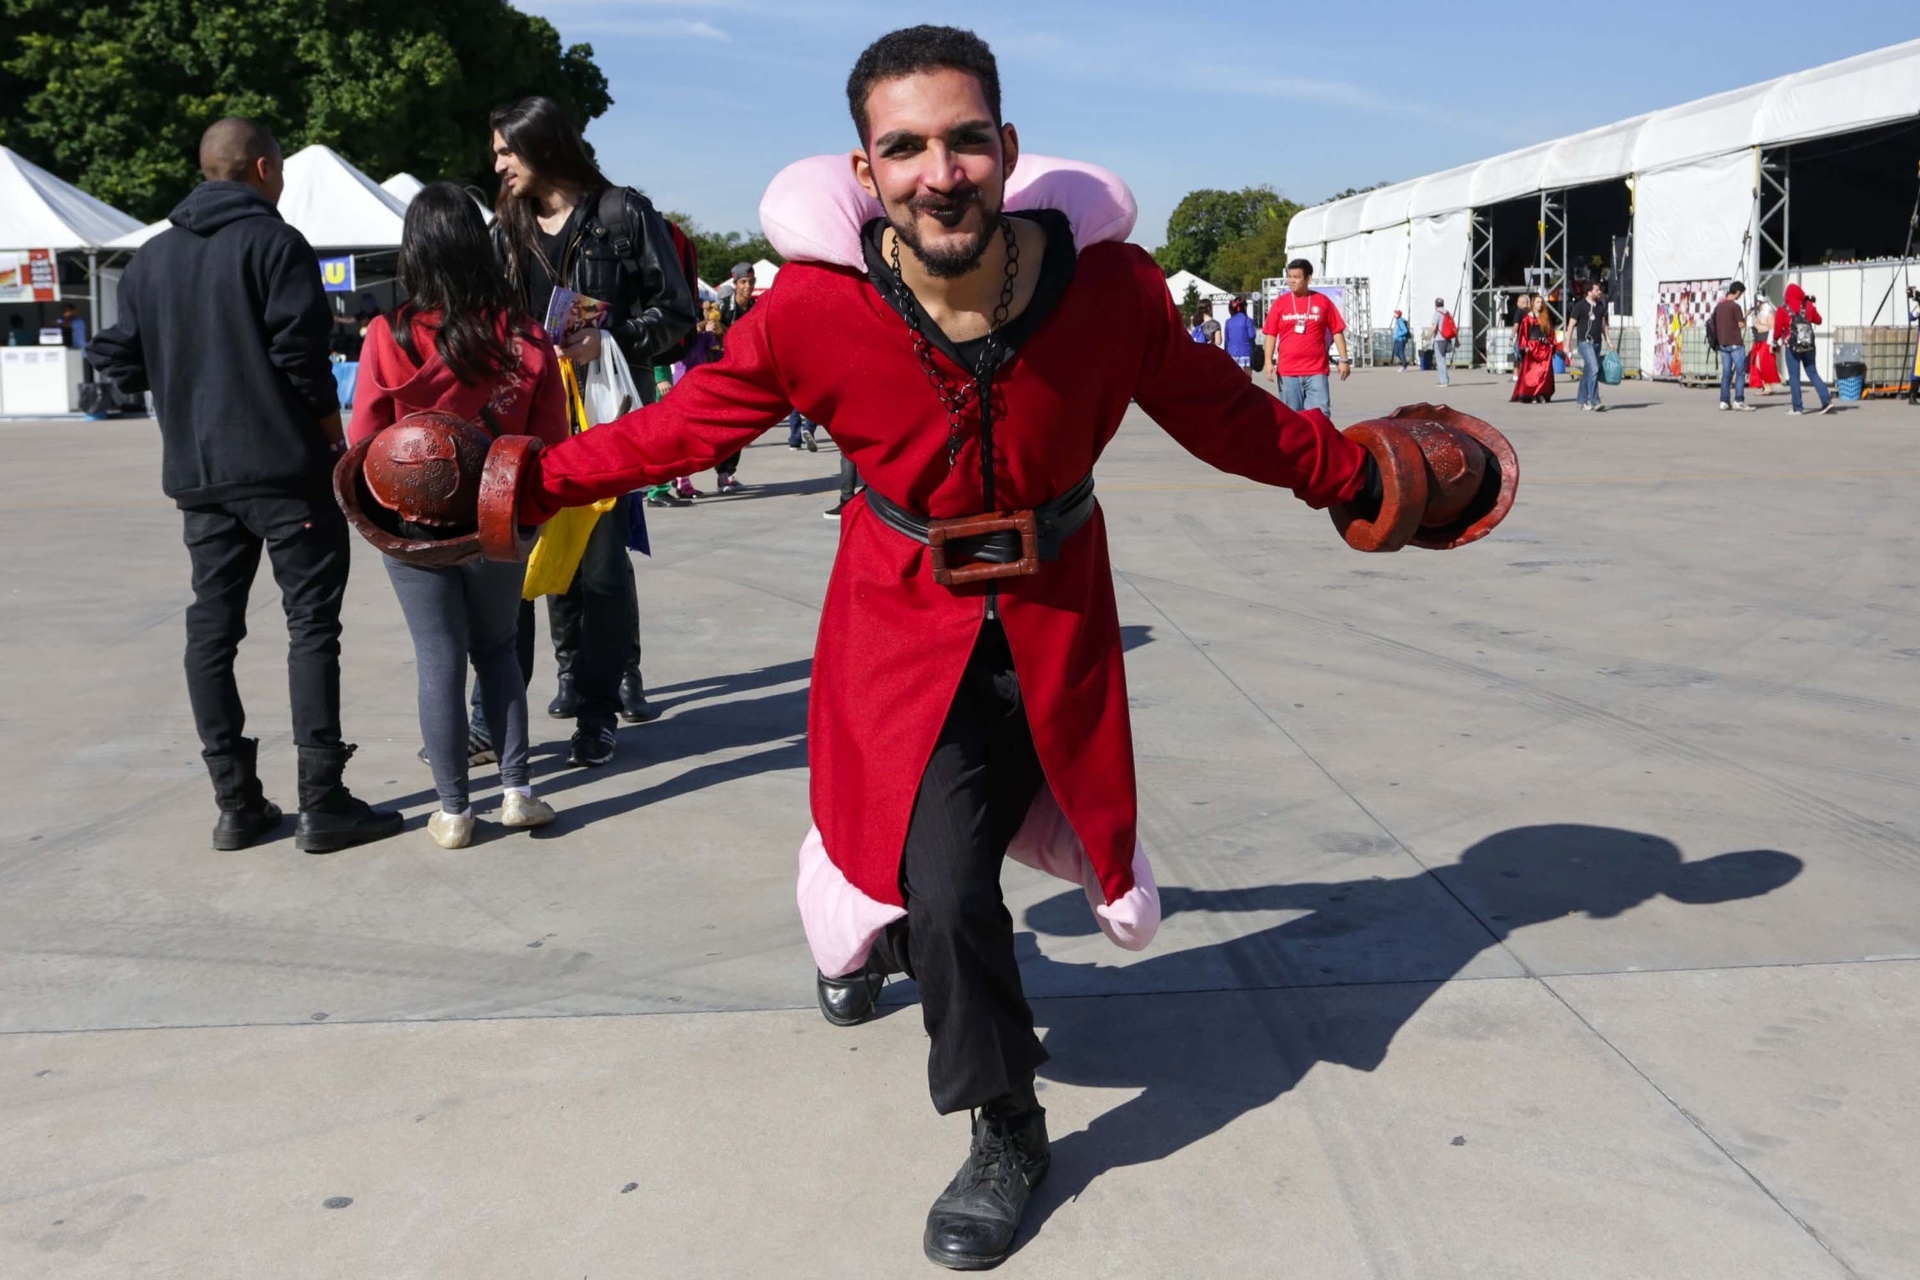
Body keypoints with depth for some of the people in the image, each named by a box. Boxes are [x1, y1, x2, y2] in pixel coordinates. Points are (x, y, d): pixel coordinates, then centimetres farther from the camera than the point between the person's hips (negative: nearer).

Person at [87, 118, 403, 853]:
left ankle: (236, 804, 10)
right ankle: (322, 802, -4)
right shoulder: (274, 243, -7)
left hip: (197, 474, 6)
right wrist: (328, 421, -1)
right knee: (311, 622, -2)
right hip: (286, 466, -6)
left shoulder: (150, 259, 12)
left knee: (211, 628, 8)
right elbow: (300, 349, -15)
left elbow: (121, 363, 11)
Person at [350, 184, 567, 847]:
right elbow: (552, 439, -3)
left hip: (415, 523, -2)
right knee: (498, 648, 19)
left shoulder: (389, 338, -14)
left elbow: (365, 443, -6)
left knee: (439, 661, 8)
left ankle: (453, 811, 13)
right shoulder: (525, 335, -10)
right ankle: (516, 789, 15)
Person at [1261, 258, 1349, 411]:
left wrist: (1344, 360, 1)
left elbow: (1337, 331, 6)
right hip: (1287, 371, 1)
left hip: (1316, 371, -1)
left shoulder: (1323, 301, 4)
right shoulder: (1280, 303, 6)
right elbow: (1271, 334, 6)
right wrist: (1269, 361, -4)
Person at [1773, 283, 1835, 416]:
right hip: (1808, 346, 4)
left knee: (1794, 377, 1)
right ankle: (1826, 400, 5)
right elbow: (1818, 320, 15)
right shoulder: (1808, 306, 2)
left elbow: (1778, 329, -8)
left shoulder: (1783, 310, -9)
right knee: (1812, 373, 13)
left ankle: (1797, 408, 0)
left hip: (1792, 347, -4)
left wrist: (1776, 342, 9)